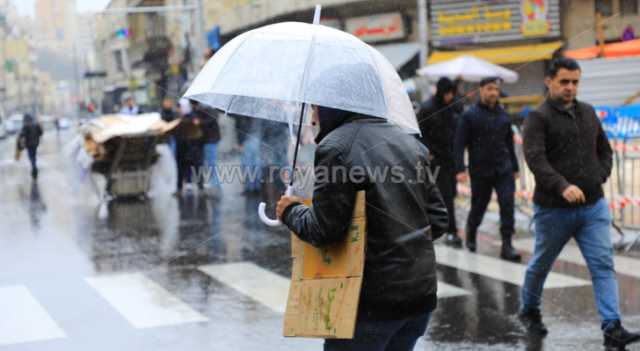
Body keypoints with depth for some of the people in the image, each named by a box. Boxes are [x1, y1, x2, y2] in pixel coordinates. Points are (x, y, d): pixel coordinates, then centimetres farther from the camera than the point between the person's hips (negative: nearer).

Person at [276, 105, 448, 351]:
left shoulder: (336, 147, -12)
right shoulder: (409, 142, 11)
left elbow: (323, 231, -15)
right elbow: (438, 221, 10)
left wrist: (291, 211, 3)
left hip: (374, 300, -7)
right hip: (422, 294, 7)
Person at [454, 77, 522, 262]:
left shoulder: (503, 115, 9)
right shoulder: (470, 115, -4)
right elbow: (460, 144, -8)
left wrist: (514, 167, 18)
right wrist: (460, 169, -17)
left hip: (504, 170, 3)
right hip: (480, 170, -3)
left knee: (508, 204, -10)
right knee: (478, 206, 10)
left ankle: (507, 245, -8)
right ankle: (471, 236, 37)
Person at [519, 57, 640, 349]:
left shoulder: (588, 113, 11)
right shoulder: (538, 118, -9)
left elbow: (605, 150, 23)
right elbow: (535, 158, -24)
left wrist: (600, 177, 5)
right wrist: (562, 186, -37)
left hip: (593, 206, 4)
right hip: (554, 209, -4)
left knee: (603, 265, -7)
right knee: (541, 264, 13)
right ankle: (529, 311, 38)